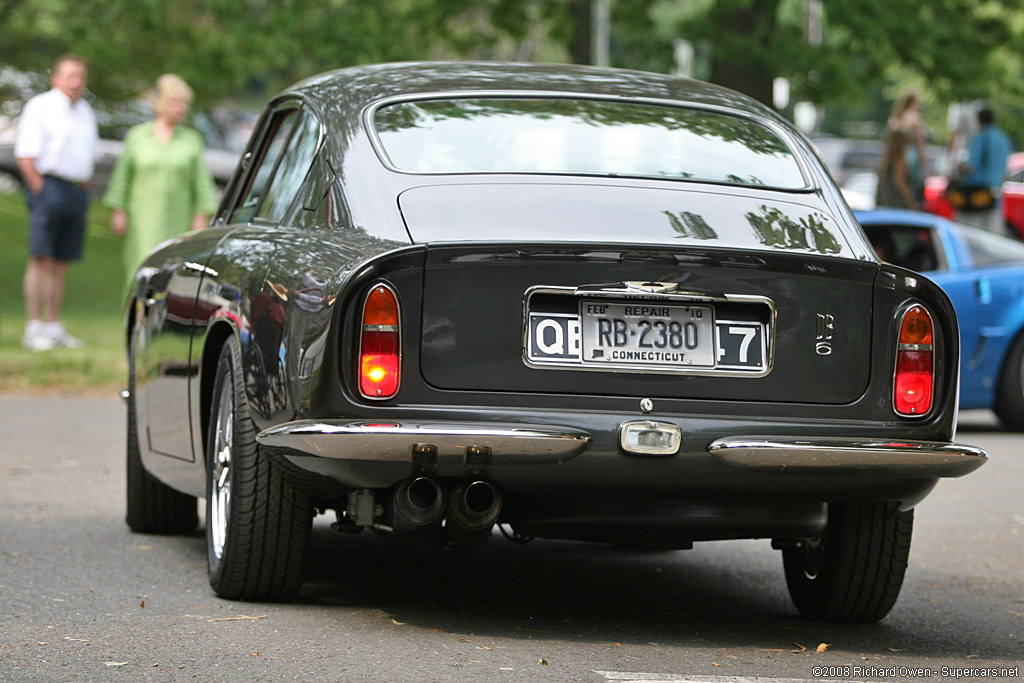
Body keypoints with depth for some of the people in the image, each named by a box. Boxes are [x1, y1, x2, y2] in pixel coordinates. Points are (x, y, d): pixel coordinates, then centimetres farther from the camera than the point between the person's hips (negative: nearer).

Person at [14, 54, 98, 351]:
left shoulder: (85, 112, 18)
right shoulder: (40, 107, -4)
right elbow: (25, 156, -9)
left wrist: (84, 191, 13)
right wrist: (40, 191, -14)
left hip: (78, 191, 7)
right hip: (49, 185, -7)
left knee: (61, 265, 7)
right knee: (41, 260, -10)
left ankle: (54, 327, 9)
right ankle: (34, 329, -11)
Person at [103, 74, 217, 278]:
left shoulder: (192, 140, 7)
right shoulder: (137, 136, 7)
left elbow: (202, 183, 6)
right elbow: (123, 176, 9)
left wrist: (201, 217, -2)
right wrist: (118, 212, 5)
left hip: (179, 222, 1)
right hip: (143, 221, -1)